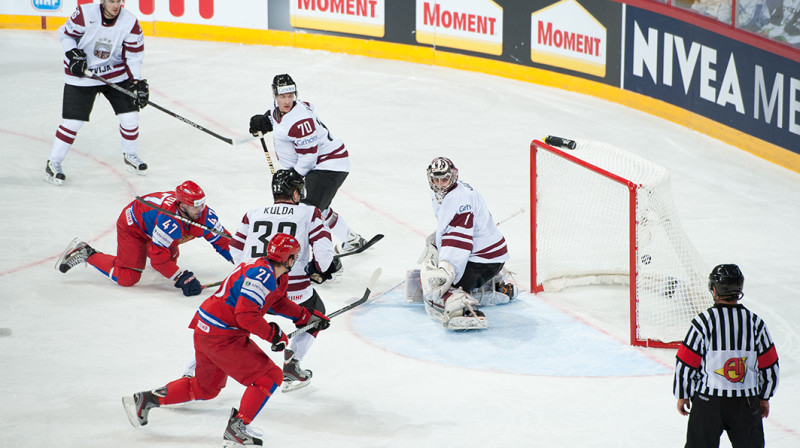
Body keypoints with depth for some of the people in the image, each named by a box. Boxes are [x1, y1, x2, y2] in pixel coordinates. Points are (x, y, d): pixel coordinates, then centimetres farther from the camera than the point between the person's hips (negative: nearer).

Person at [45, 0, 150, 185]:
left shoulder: (130, 22, -12)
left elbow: (134, 55, -4)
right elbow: (65, 34, -5)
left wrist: (137, 82, -12)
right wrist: (73, 55, -19)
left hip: (116, 74, 3)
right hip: (82, 74, -3)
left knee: (130, 115, 0)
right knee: (72, 121, -7)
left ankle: (130, 155, 26)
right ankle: (53, 162, 8)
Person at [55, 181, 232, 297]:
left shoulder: (204, 214, -22)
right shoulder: (169, 220, -42)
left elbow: (221, 240, -8)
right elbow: (158, 257, -38)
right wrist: (182, 278, -41)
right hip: (133, 224, -8)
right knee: (128, 278, -15)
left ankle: (144, 248, 48)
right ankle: (87, 254, -3)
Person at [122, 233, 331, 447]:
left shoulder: (277, 277, 10)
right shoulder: (261, 275, -22)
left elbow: (279, 303, 27)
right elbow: (246, 315, -27)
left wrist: (308, 317, 23)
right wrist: (273, 334, -18)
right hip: (221, 336, -10)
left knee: (206, 387, 25)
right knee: (269, 377, -7)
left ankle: (146, 399, 28)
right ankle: (237, 427, -8)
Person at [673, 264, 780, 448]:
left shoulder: (702, 322, -10)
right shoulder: (755, 322, -1)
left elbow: (685, 364, -7)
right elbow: (770, 367, 5)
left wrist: (682, 395, 7)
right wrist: (764, 397, 18)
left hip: (708, 399, -2)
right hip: (747, 402, 2)